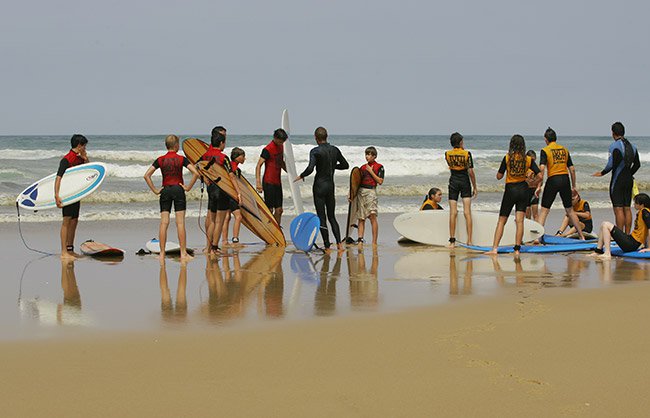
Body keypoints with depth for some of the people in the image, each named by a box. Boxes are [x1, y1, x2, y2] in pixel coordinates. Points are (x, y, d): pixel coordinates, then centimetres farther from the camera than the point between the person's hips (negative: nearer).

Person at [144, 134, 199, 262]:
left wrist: (155, 190, 1)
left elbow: (146, 176, -4)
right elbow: (196, 173, -14)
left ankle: (162, 254, 0)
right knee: (180, 223, -1)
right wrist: (188, 187, -5)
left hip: (165, 191, 2)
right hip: (178, 189, -2)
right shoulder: (181, 159, -4)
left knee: (164, 223, 3)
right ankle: (183, 254, -1)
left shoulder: (160, 160, 2)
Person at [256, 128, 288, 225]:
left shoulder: (281, 146, 10)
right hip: (269, 183, -8)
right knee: (269, 210, -6)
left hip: (277, 182, 8)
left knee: (279, 210, 7)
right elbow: (258, 166, -18)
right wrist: (258, 183, -26)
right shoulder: (268, 149, -15)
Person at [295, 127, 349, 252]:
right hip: (331, 185, 5)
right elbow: (345, 165, 14)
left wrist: (301, 176, -5)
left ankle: (327, 246, 0)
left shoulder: (315, 151, -14)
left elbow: (310, 169, -24)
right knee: (332, 216, 14)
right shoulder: (335, 150, 3)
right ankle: (339, 243, 1)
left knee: (322, 218, 1)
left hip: (319, 186, -5)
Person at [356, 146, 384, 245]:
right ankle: (360, 239, 1)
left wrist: (371, 171, -7)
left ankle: (374, 242, -12)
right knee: (361, 218, 2)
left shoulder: (379, 167, 2)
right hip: (360, 191, 5)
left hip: (371, 191, -5)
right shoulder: (363, 167, 16)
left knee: (372, 216, -13)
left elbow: (380, 181, -7)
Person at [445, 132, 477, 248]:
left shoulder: (447, 154, -1)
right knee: (467, 212, 0)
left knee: (453, 213, 1)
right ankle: (469, 240, -3)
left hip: (453, 182, 1)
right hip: (465, 181, -1)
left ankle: (452, 241, -3)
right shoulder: (467, 154, -8)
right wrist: (475, 187, 0)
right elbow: (471, 172, -9)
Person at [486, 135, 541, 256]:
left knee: (501, 221, 5)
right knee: (520, 221, 2)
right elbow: (539, 175, -4)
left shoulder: (507, 158, -7)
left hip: (510, 190, -2)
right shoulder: (528, 159, -1)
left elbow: (499, 176, -4)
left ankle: (494, 248, -3)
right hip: (523, 190, 2)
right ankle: (517, 249, -4)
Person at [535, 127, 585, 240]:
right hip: (565, 180, 4)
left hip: (553, 180, -4)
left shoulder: (545, 150, -2)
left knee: (544, 210, 0)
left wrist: (539, 186, -13)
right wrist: (574, 186, 19)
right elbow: (572, 169, 11)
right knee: (570, 210, 16)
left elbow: (542, 168, -14)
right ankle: (581, 236, 20)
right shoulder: (564, 150, 12)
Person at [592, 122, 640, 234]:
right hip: (629, 180, 7)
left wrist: (602, 173, -4)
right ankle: (627, 235, 12)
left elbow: (611, 164, -19)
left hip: (617, 180, -7)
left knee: (618, 209, -6)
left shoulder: (615, 146, -13)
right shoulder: (632, 146, 10)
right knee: (627, 208, 11)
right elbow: (637, 164, 15)